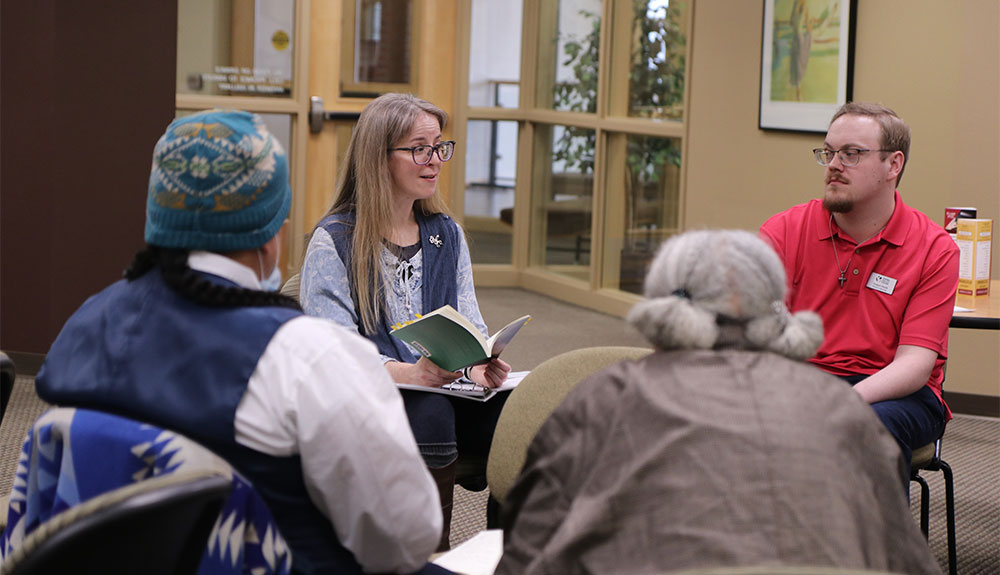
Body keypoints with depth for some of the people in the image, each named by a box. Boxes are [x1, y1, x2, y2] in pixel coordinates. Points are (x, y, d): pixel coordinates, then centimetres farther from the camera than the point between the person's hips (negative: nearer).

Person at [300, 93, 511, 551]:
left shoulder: (448, 236, 17)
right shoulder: (333, 242, -2)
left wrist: (480, 364, -11)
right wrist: (411, 373, -27)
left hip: (444, 390, 5)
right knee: (430, 412, -37)